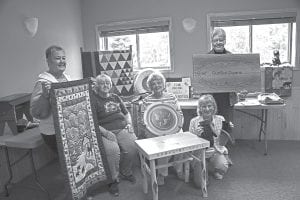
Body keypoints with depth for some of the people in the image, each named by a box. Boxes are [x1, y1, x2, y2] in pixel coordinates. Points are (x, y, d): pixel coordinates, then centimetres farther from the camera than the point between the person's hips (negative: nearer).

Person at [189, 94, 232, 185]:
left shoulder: (220, 119, -5)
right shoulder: (194, 121, -8)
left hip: (216, 151, 1)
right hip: (199, 152, -1)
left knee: (222, 167, -30)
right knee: (201, 183, -18)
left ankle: (215, 170, 7)